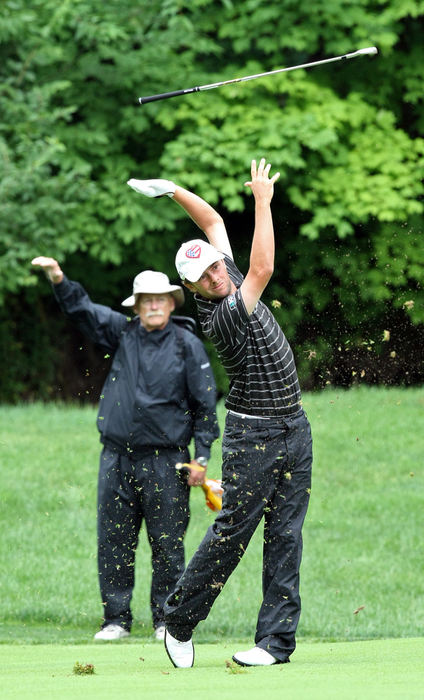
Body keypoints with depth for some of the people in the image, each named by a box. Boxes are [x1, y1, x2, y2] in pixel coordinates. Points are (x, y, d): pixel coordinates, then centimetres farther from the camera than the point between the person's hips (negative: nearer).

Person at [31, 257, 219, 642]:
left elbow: (205, 404, 0)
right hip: (117, 458, 3)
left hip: (165, 461, -3)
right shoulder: (123, 333, 8)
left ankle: (167, 620, 9)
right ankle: (116, 620, 10)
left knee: (167, 545, 0)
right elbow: (84, 310, 6)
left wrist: (201, 457, -5)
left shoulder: (188, 345, -1)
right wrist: (60, 281, -12)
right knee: (113, 542, 3)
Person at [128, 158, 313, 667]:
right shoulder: (221, 316, -20)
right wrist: (262, 199, -28)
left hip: (294, 429, 8)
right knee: (233, 530, -5)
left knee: (285, 535, 3)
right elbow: (263, 268, -32)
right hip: (254, 433, -8)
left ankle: (277, 639, 2)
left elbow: (213, 220, 13)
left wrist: (173, 190, 4)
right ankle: (178, 621, 8)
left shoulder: (229, 282, 3)